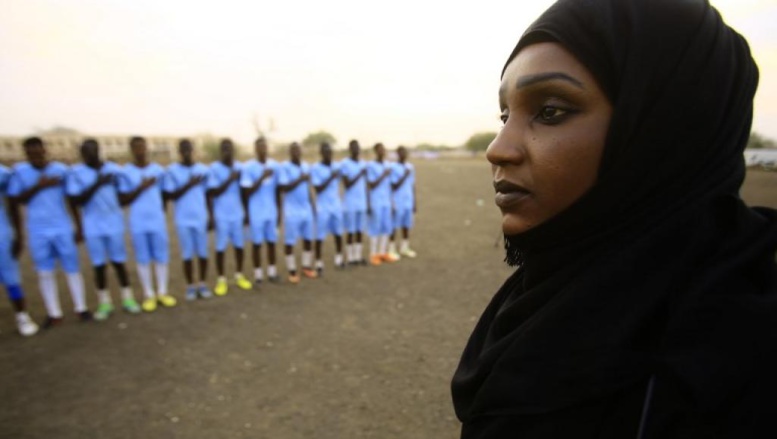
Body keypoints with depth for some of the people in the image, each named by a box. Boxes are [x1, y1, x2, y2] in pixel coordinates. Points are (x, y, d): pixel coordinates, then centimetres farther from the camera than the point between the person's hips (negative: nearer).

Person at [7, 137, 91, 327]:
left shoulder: (61, 170, -3)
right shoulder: (19, 171, -2)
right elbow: (15, 202, -4)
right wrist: (38, 186, -16)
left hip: (63, 229, -1)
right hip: (37, 232, 1)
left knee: (72, 269, 6)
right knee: (44, 273, 7)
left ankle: (80, 308, 18)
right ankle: (54, 313, 19)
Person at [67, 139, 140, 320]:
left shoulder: (114, 169, -1)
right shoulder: (76, 172, -4)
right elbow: (76, 201, -12)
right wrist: (96, 185, -20)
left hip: (114, 224, 0)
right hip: (92, 227, 0)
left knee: (118, 262, 9)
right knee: (99, 265, 8)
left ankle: (127, 298, 20)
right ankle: (105, 302, 21)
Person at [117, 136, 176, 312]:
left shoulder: (158, 170, 4)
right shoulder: (125, 172, -2)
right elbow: (123, 200, -4)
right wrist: (141, 187, -14)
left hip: (158, 221, 2)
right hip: (138, 224, -1)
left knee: (161, 257, 6)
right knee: (143, 259, 6)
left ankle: (162, 292, 19)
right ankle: (149, 295, 18)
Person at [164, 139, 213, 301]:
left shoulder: (204, 169, 3)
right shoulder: (172, 171, -2)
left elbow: (208, 194, 7)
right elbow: (170, 196, -5)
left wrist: (210, 215, 5)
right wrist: (189, 185, -15)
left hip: (201, 218, 1)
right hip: (183, 220, -1)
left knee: (203, 252, 8)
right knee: (187, 254, 5)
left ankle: (203, 284, 23)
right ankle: (190, 286, 20)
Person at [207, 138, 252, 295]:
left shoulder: (240, 167, 4)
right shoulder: (214, 168, -7)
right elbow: (213, 193, -10)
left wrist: (246, 211, 12)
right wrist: (230, 179, -17)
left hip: (238, 214, 3)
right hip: (221, 215, -3)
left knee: (239, 245, 9)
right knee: (221, 247, 4)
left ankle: (239, 276, 25)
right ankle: (221, 280, 16)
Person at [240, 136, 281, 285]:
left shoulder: (274, 165, 4)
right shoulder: (248, 167, -8)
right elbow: (247, 192, -11)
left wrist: (279, 210, 11)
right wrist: (262, 178, -20)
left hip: (272, 212, 3)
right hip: (256, 213, -3)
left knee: (272, 241, 10)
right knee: (257, 243, 5)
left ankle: (272, 270, 23)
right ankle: (258, 273, 17)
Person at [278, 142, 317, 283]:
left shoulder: (306, 166, 11)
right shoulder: (285, 167, -8)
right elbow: (284, 187, -16)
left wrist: (312, 206, 17)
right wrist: (300, 179, -19)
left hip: (307, 210, 6)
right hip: (292, 211, -6)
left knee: (308, 239, 9)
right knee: (290, 241, 1)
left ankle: (307, 267, 23)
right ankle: (292, 271, 11)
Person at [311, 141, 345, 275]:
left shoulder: (337, 166, 6)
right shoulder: (315, 168, -9)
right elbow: (318, 189, -13)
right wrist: (331, 178, -18)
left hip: (336, 206, 5)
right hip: (323, 208, -5)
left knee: (338, 233, 12)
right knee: (320, 237, 2)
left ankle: (339, 259, 27)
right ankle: (319, 264, 13)